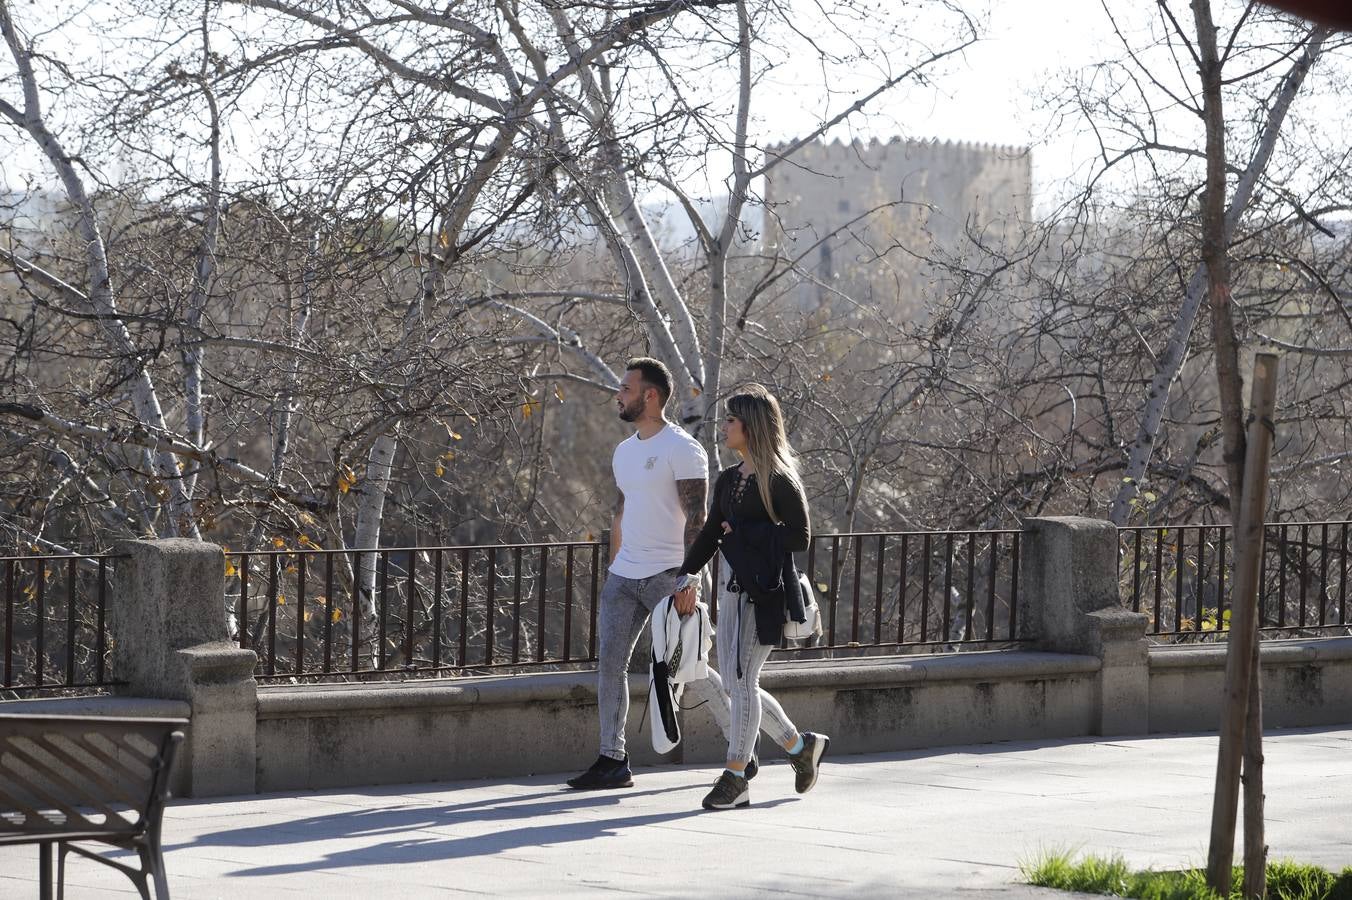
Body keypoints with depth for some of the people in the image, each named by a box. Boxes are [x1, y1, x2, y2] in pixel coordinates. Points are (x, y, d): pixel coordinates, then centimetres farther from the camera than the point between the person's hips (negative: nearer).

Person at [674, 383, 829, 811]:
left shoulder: (780, 480, -8)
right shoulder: (729, 479, 14)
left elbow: (800, 537, -10)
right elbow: (710, 534, 16)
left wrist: (743, 533, -11)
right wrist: (686, 576, 6)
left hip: (764, 590, -8)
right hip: (731, 587, 8)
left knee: (741, 679, -9)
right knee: (734, 683, 9)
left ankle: (735, 776, -3)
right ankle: (800, 744, 25)